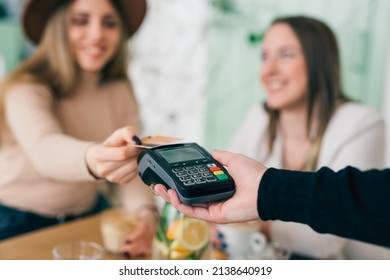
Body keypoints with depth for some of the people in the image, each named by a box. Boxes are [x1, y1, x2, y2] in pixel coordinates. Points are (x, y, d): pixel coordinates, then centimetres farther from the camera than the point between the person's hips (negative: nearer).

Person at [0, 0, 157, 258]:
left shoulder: (120, 90, -3)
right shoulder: (27, 88, -19)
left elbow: (133, 163, -10)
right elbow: (45, 150, -39)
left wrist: (146, 213, -29)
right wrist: (92, 160, -61)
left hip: (89, 213, 4)